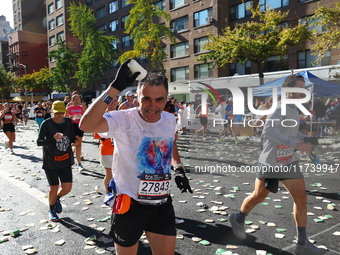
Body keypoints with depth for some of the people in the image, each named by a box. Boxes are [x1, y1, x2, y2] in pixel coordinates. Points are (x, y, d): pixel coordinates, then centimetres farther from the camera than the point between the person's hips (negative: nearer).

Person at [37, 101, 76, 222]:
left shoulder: (68, 122, 2)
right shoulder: (46, 124, -10)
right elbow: (39, 141, -13)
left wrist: (74, 141, -9)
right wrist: (53, 139, -30)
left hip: (65, 161, 3)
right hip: (51, 161, -3)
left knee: (67, 187, 1)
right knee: (54, 187, 7)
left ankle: (57, 198, 37)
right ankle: (51, 210, 34)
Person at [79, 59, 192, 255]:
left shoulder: (170, 120, -1)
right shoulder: (124, 120, -19)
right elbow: (87, 125, -37)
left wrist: (179, 169, 8)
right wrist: (115, 87, -38)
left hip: (163, 205, 5)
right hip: (130, 205, -4)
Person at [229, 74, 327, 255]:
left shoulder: (294, 109, 9)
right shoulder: (279, 109, -19)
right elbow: (268, 131, -35)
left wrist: (306, 139, 7)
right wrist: (294, 144, -38)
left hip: (288, 162, 8)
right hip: (270, 163, -8)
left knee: (301, 199, 1)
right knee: (258, 197, 8)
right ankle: (238, 219, 36)